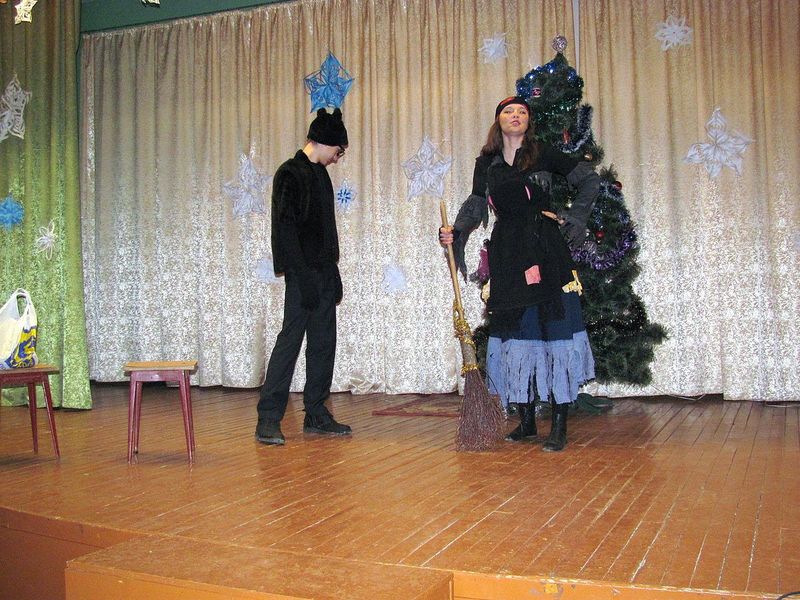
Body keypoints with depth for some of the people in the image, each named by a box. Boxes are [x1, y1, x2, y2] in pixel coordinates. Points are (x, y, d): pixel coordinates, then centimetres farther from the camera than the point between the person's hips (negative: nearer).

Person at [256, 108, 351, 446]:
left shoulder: (320, 174, 18)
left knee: (323, 343, 9)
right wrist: (304, 278, -21)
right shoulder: (290, 173, -8)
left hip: (324, 272, 9)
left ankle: (316, 414, 17)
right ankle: (268, 418, -4)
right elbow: (286, 228, -16)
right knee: (291, 338, -9)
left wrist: (333, 275, 17)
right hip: (303, 274, -9)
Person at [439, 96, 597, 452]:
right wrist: (455, 231, -11)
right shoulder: (486, 163, 12)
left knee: (554, 331, -6)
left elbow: (590, 181, 6)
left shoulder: (543, 155, 4)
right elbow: (476, 205, 7)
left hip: (545, 251, -3)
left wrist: (568, 219, -2)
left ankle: (559, 427, -2)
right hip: (507, 255, 3)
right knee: (515, 333, 5)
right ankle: (526, 421, 16)